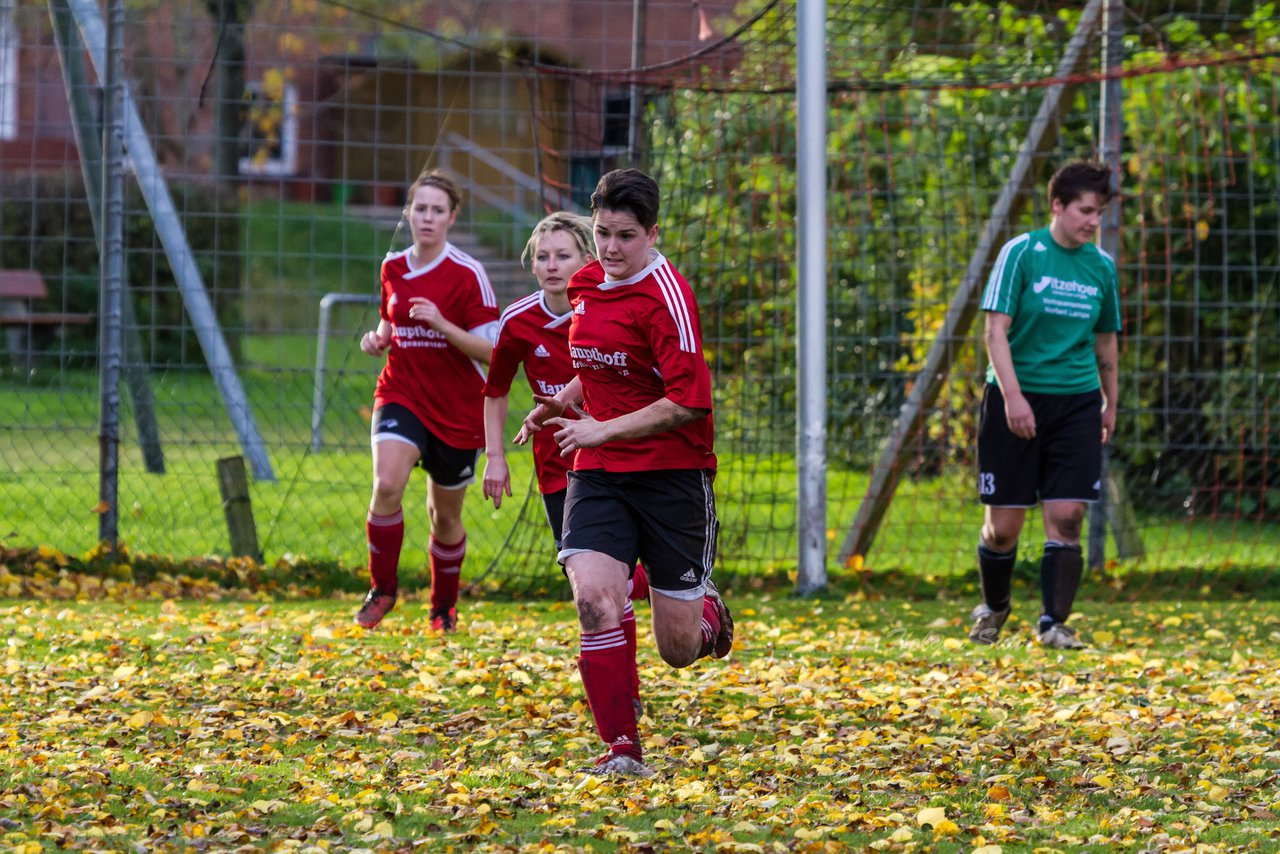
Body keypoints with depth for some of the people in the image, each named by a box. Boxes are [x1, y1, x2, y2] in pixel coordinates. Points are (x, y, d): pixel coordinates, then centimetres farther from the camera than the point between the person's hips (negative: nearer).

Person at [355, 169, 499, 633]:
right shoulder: (393, 269, 4)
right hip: (402, 397, 2)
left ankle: (444, 606, 32)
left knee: (445, 515, 9)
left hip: (457, 411, -2)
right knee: (387, 484, -24)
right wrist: (377, 340, -2)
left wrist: (440, 323, -26)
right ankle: (382, 587, -7)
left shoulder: (467, 274, -10)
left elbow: (490, 351, -12)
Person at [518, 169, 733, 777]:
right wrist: (563, 402, 10)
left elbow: (688, 402, -19)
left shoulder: (665, 296, -14)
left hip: (672, 473, -5)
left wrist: (601, 430, -17)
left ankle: (706, 614, 40)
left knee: (678, 649, 1)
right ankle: (622, 750, -13)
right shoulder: (586, 286, 9)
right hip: (597, 475, 5)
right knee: (593, 597, -21)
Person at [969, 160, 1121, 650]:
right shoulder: (1021, 254, -6)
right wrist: (1012, 396, -20)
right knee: (1003, 524, 1)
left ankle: (1053, 623, -2)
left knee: (1066, 517, -8)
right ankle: (993, 609, 25)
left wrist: (1110, 403, 23)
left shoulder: (1101, 267, 8)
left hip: (1076, 403, 3)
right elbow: (996, 330, -10)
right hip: (1017, 400, -3)